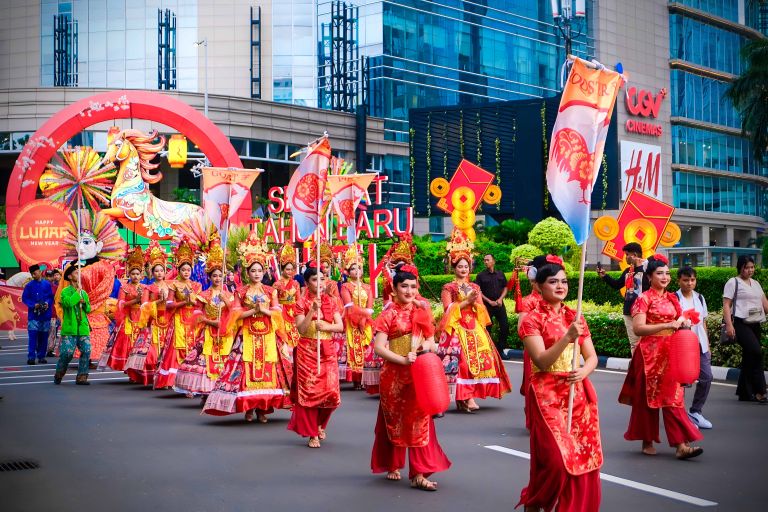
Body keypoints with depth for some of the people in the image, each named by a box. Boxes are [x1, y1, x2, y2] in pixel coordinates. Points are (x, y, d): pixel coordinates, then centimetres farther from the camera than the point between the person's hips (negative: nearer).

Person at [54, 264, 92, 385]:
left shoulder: (83, 292, 18)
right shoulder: (65, 291, 0)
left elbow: (88, 309, 18)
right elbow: (68, 302, -20)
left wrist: (84, 302, -2)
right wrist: (77, 292, -9)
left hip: (83, 328, 5)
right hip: (69, 329, -5)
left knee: (86, 351, -6)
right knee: (67, 352, -8)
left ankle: (81, 377, 2)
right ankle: (58, 375, 14)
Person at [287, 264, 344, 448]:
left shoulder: (332, 301, 7)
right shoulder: (302, 303, -2)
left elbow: (340, 326, 0)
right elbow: (301, 329, -13)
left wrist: (326, 326, -19)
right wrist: (313, 310, -21)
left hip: (328, 351, 2)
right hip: (307, 351, -2)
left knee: (330, 391, -3)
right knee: (309, 391, -3)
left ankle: (320, 424, 26)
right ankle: (312, 434, 7)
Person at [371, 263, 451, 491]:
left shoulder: (423, 312, 7)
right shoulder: (388, 315, -5)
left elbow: (431, 340, 14)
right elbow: (379, 348, -12)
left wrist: (429, 346, -9)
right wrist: (403, 359, -22)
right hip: (394, 375, -2)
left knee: (419, 420, -1)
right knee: (394, 420, 9)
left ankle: (418, 473, -1)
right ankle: (393, 465, 28)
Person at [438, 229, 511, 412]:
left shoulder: (474, 287, 17)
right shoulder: (448, 288, 3)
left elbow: (482, 311, 15)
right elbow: (448, 309, -9)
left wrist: (476, 303, -6)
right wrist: (467, 301, -12)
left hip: (475, 328, 5)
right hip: (457, 329, -5)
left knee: (481, 358, -8)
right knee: (462, 361, -18)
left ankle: (468, 395, -6)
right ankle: (465, 397, -16)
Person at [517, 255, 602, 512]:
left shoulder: (575, 318, 12)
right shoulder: (531, 320, -4)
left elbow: (592, 357, 9)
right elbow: (541, 361, -15)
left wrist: (583, 371, -12)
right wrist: (567, 338, -26)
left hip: (578, 394, 5)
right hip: (548, 396, -5)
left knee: (583, 458, 1)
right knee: (555, 459, -11)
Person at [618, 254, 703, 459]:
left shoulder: (672, 298, 12)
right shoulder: (644, 299, -6)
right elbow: (638, 328, -16)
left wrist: (683, 323, 0)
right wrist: (667, 325, -23)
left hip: (670, 354, 5)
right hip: (650, 353, -5)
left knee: (672, 396, 1)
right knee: (647, 397, 4)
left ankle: (680, 444, -3)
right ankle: (647, 441, 16)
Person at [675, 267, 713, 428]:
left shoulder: (700, 298, 11)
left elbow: (703, 323, 16)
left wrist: (707, 345, 15)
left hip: (700, 344, 6)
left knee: (706, 377, 4)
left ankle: (695, 412, 18)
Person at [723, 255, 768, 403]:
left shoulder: (756, 283, 19)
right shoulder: (733, 282, -1)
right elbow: (726, 305, -7)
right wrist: (729, 324, -17)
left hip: (755, 324, 7)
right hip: (740, 323, -7)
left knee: (749, 357, 8)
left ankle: (744, 393, 16)